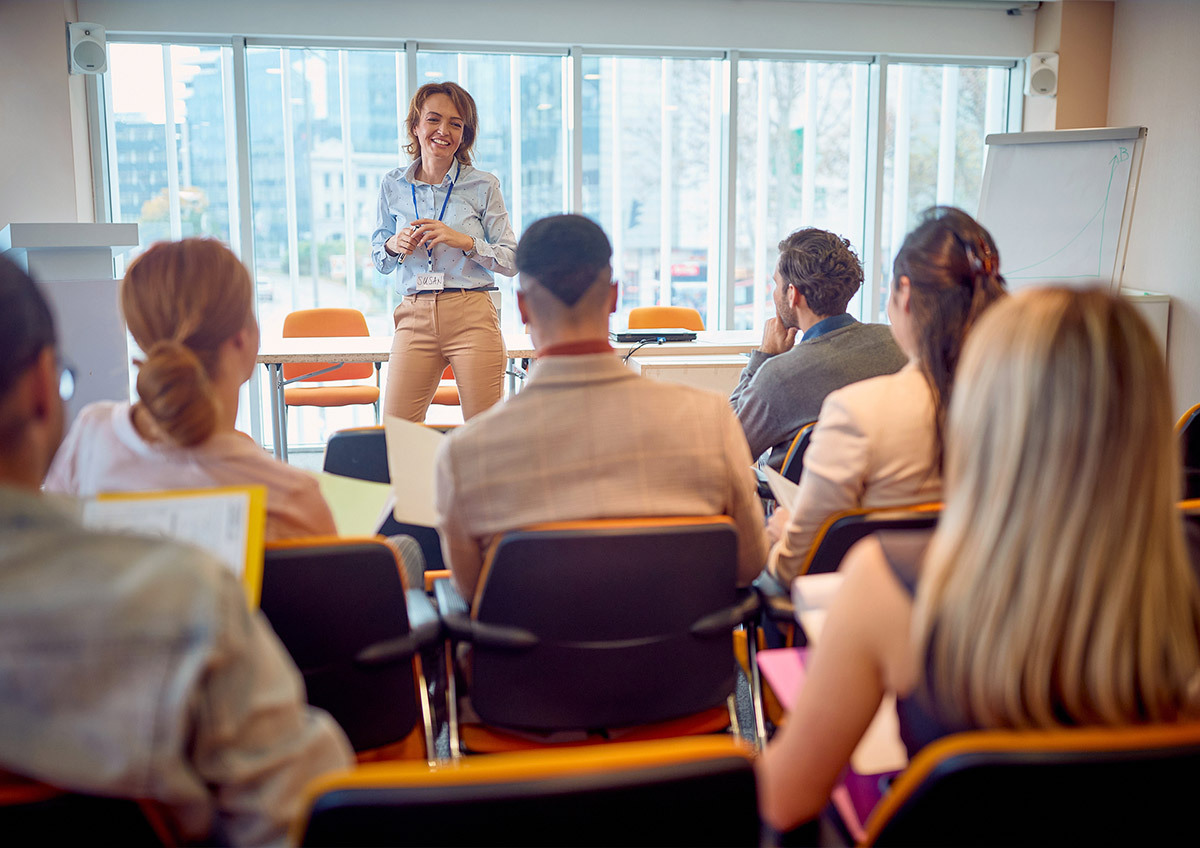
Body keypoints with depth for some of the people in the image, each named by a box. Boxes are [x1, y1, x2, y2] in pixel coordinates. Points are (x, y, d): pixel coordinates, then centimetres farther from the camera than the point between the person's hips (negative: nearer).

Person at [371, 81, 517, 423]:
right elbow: (379, 260, 19)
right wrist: (394, 245, -3)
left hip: (472, 317, -2)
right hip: (415, 318, 2)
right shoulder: (393, 185, 10)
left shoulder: (482, 186, 3)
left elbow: (512, 260, 2)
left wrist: (464, 241, -12)